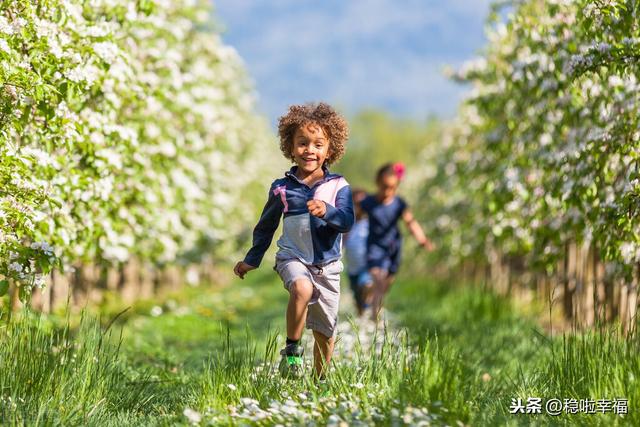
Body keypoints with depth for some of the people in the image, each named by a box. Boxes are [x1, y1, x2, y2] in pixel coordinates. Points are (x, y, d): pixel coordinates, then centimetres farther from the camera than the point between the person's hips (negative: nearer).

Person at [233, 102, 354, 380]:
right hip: (292, 258, -1)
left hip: (327, 264, 1)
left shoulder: (338, 187, -1)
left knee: (325, 331, 8)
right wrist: (251, 260, 20)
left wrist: (327, 211, -35)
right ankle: (292, 349, -20)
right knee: (302, 288, -36)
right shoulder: (282, 188, 2)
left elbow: (348, 221, -14)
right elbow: (266, 225, 15)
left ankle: (320, 380, 29)